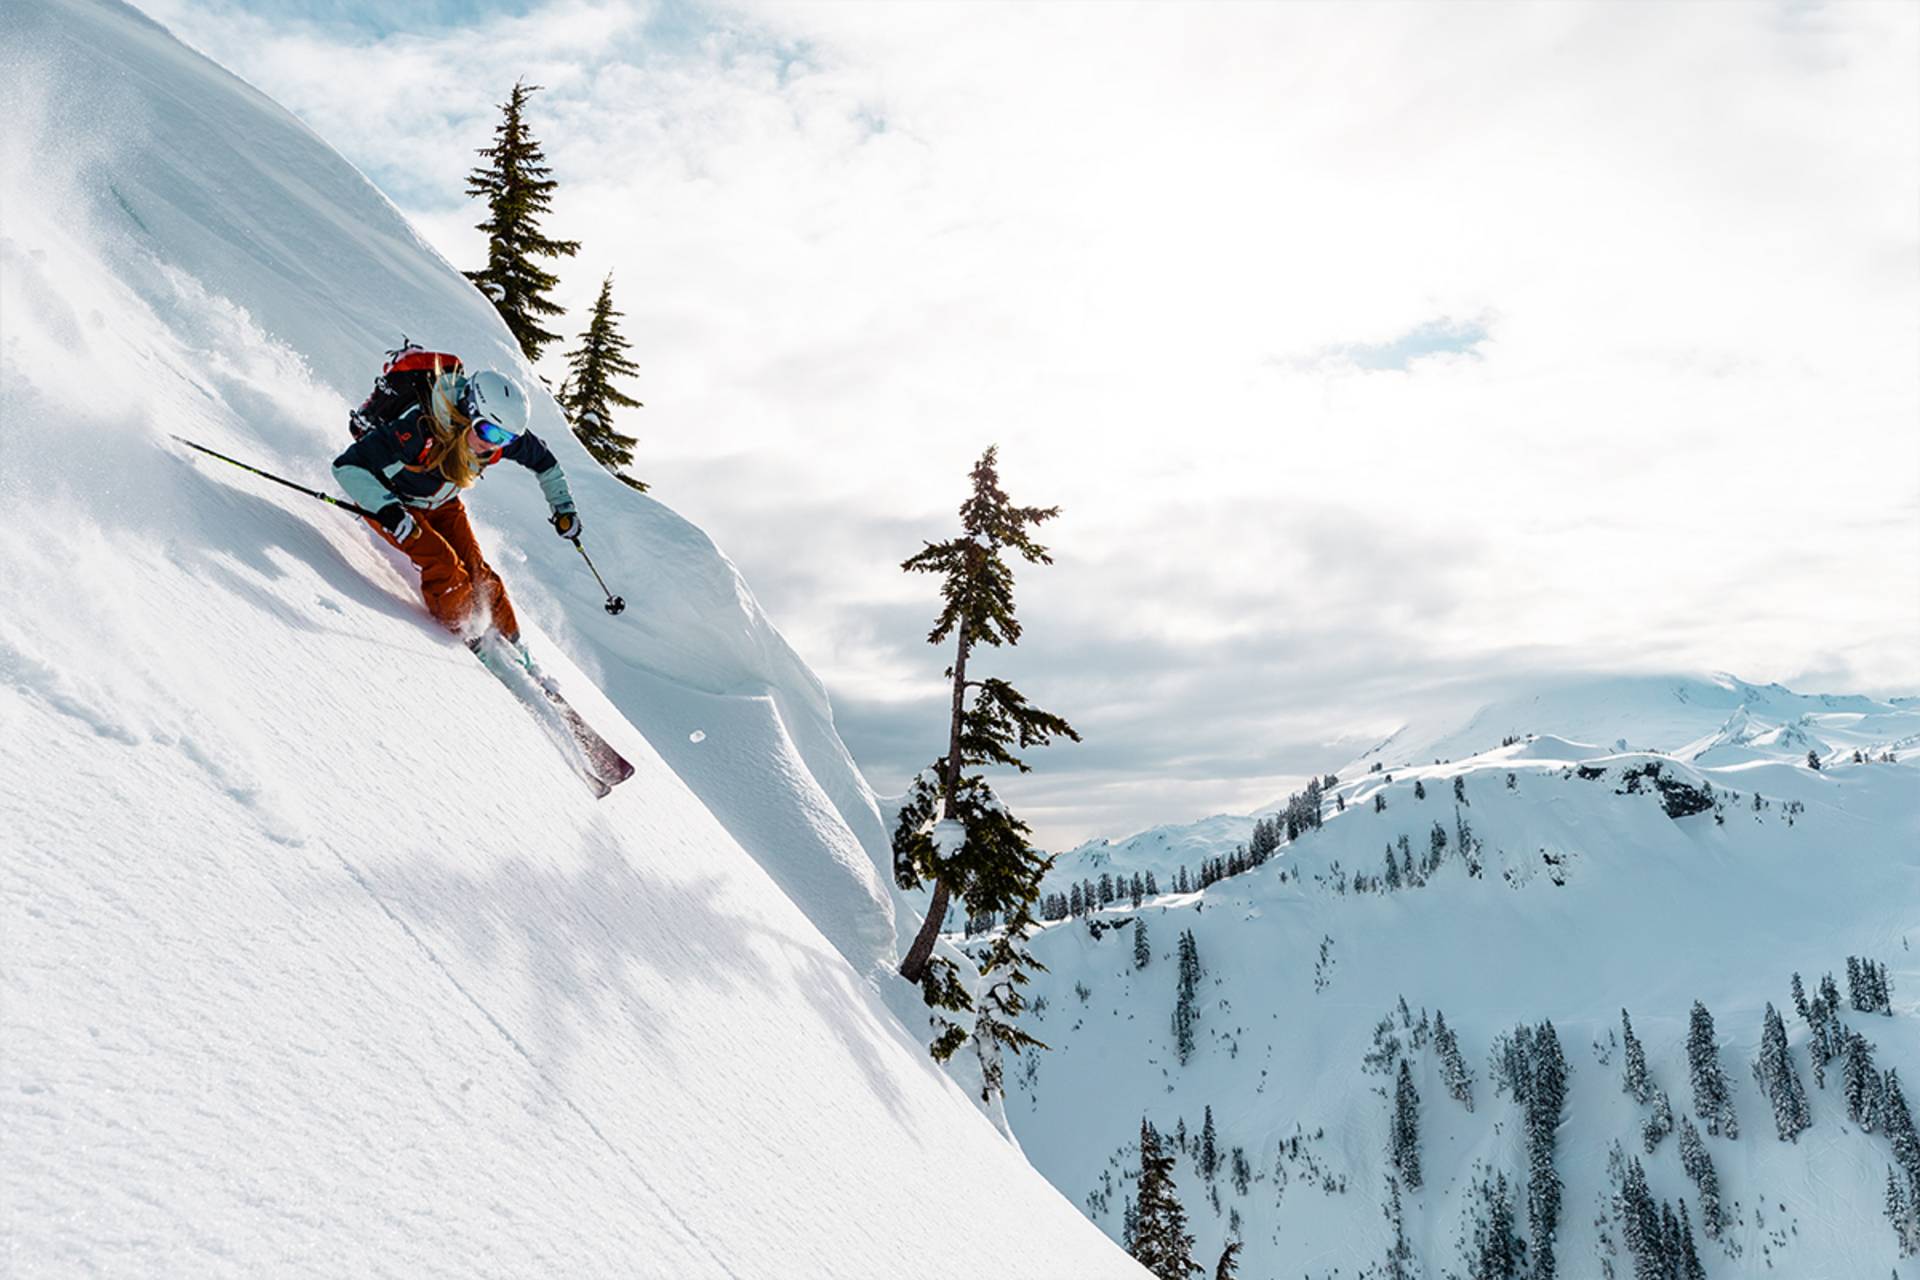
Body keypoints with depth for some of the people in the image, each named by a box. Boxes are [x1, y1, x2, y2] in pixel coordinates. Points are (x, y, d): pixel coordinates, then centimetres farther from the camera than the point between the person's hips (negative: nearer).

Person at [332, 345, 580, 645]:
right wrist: (387, 509, -53)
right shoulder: (418, 429, -42)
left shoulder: (499, 434, -25)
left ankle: (509, 642, 15)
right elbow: (347, 466, -40)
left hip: (442, 503, 5)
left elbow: (543, 460, -2)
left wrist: (563, 507, -4)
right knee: (443, 567, -22)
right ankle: (472, 639, -3)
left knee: (476, 571, -3)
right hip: (385, 498, -5)